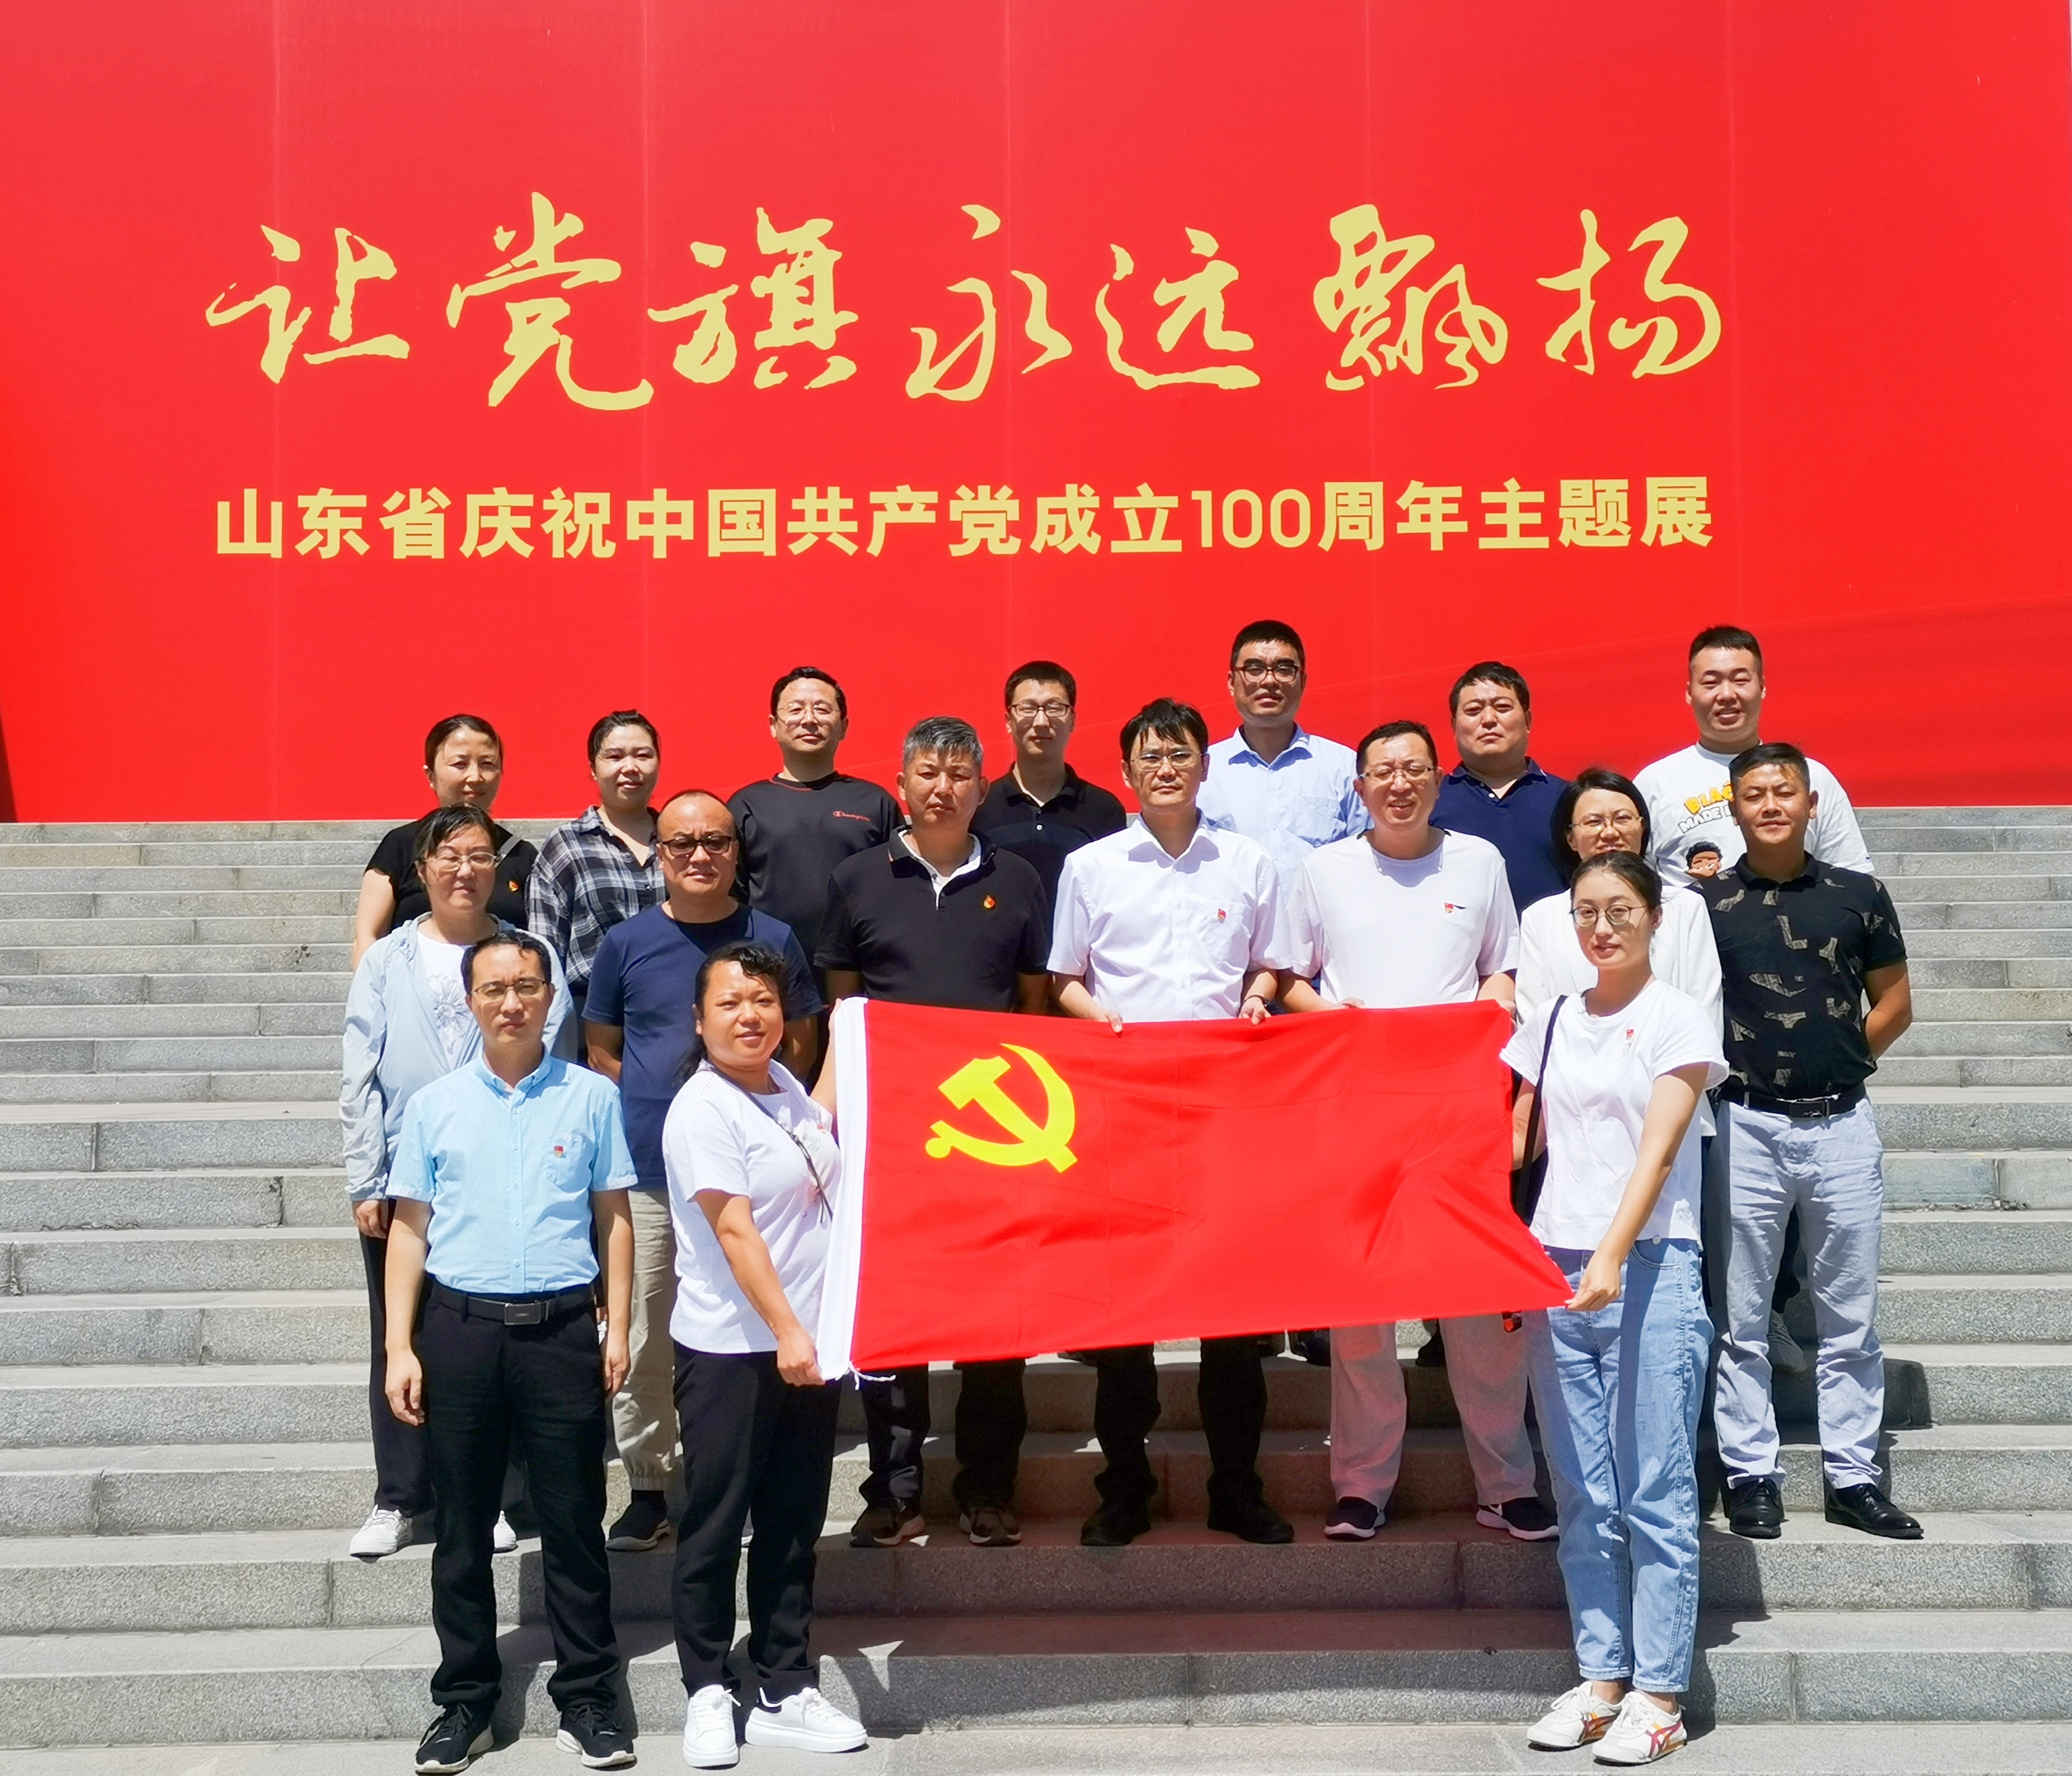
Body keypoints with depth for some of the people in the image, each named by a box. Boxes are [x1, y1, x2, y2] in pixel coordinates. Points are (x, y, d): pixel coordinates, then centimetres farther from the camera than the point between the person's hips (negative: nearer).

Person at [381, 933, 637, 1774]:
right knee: (462, 1529, 9)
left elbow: (614, 1220, 6)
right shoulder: (434, 1105, 6)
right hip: (459, 1327, 1)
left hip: (560, 1328, -1)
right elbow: (409, 1230, 7)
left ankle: (587, 1700, 15)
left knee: (573, 1523, 4)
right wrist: (400, 1348, 1)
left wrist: (617, 1328, 0)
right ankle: (464, 1702, 21)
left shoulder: (592, 1097, 4)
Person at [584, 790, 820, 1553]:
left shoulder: (774, 939, 4)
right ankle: (648, 1488, 17)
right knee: (642, 1337, 5)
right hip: (647, 1168, 1)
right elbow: (601, 1051, 12)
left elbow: (799, 1045, 10)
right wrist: (651, 1108, 0)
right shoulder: (626, 943, 5)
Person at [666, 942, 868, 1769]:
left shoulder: (787, 1088, 9)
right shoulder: (702, 1108, -13)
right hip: (733, 1351, -7)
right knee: (715, 1529, 4)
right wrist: (784, 1333, -21)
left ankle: (785, 1692, 23)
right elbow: (734, 1231, -18)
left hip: (810, 1343, 7)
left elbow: (826, 1133, 30)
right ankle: (707, 1691, 18)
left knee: (794, 1527, 13)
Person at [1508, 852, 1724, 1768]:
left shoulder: (1680, 1020, 0)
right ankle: (1600, 1676, 16)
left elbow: (1658, 1149, -11)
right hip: (1555, 1266, 5)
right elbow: (1519, 1139, 17)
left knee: (1655, 1491, -2)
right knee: (1580, 1492, 7)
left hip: (1649, 1268, -5)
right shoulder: (1550, 1020, 14)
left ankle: (1659, 1694, 5)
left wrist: (1611, 1259, -22)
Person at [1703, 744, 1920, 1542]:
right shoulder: (1704, 902, 0)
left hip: (1842, 1124, 1)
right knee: (1742, 1319, 4)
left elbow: (1894, 1004, 10)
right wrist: (1732, 1068, -3)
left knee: (1851, 1317, 8)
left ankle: (1852, 1476, 17)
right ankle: (1750, 1475, 14)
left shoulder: (1859, 895, 4)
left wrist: (1836, 1060, 4)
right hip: (1746, 1127, -1)